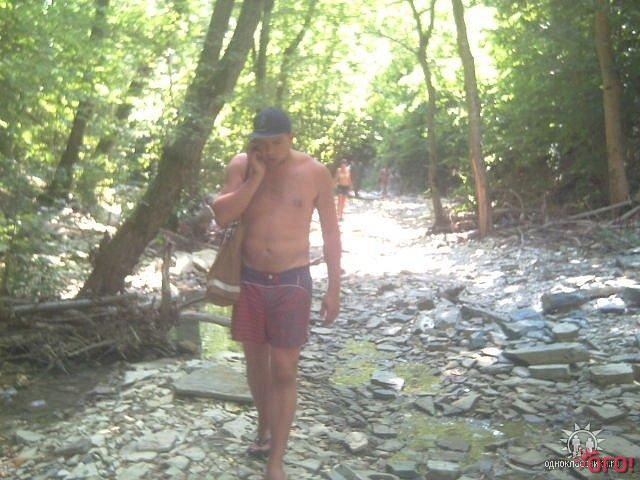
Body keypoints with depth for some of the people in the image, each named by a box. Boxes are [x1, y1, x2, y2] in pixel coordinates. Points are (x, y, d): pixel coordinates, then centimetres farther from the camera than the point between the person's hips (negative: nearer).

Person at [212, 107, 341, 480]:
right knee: (256, 362, 16)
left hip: (292, 282, -2)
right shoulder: (241, 166, -3)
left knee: (284, 372, -2)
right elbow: (222, 215, -14)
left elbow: (331, 232, -1)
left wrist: (334, 289, -2)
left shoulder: (315, 173, -7)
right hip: (250, 280, 3)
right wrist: (256, 176, -21)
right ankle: (265, 428, 40)